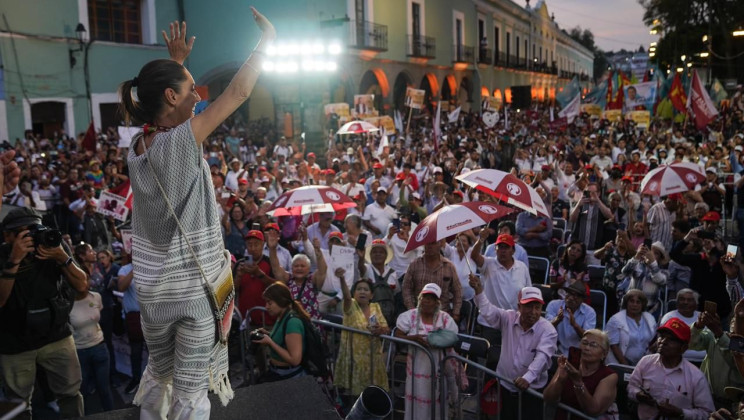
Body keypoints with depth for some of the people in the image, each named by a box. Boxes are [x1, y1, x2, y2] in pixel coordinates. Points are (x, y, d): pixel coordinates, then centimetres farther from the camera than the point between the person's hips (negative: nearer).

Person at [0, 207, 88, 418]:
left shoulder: (53, 247, -7)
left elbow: (82, 285, -9)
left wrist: (62, 258, -26)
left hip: (57, 337, 1)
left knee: (71, 394, 3)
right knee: (19, 405, 11)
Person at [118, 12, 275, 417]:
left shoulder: (138, 146, 1)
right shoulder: (179, 142, -19)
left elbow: (160, 98, 23)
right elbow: (238, 91, -16)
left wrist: (176, 60, 28)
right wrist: (267, 38, -5)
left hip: (152, 287, 7)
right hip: (194, 286, -7)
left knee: (158, 374, 25)